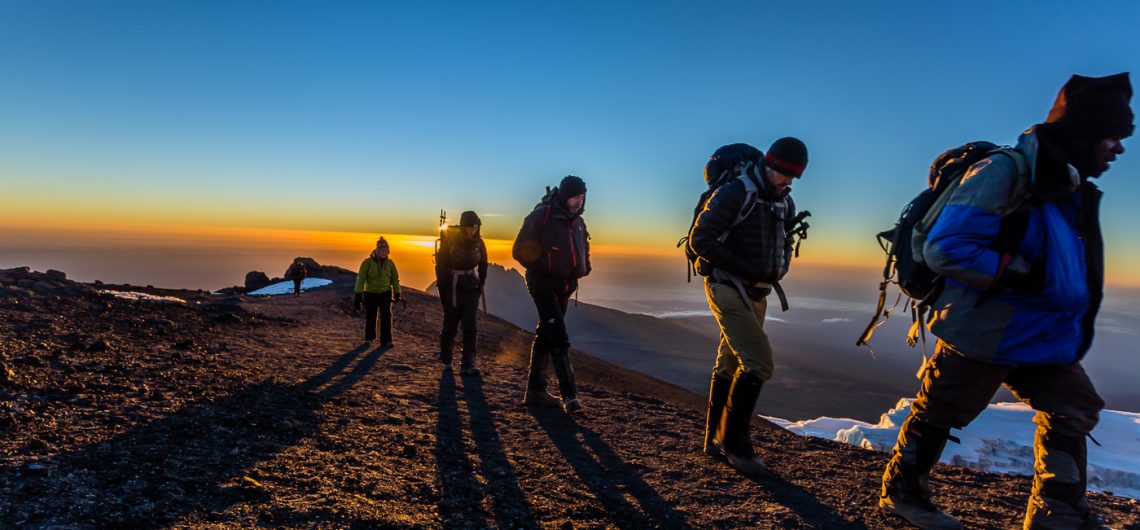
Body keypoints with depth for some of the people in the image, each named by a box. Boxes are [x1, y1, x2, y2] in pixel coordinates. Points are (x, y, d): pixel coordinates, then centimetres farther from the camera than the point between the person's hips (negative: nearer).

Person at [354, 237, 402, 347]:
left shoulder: (390, 263, -5)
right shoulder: (368, 262, -15)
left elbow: (395, 279, 5)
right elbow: (361, 278, -15)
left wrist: (397, 293, 6)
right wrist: (358, 294, -19)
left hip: (385, 293, 1)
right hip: (370, 293, -1)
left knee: (386, 316, -7)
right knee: (370, 316, 11)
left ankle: (386, 340, -2)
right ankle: (369, 338, 31)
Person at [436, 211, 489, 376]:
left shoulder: (479, 243, -1)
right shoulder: (449, 241, -9)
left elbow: (483, 266, 12)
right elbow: (440, 265, -5)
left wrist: (480, 285, 6)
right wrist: (443, 290, -8)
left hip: (471, 291, 2)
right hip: (452, 291, -2)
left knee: (470, 329, -7)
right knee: (450, 328, 9)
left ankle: (468, 365, -8)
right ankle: (446, 360, 30)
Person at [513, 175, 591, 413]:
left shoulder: (578, 223, 13)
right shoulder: (541, 216, -10)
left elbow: (582, 252, 25)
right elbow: (520, 250, -10)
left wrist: (581, 271, 7)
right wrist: (540, 269, -13)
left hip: (563, 286, 8)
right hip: (542, 284, -8)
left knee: (546, 336, 12)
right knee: (558, 336, -16)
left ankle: (535, 391, 21)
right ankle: (569, 394, -17)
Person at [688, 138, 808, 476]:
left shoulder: (785, 203, 10)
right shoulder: (735, 193, -15)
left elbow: (785, 242, 24)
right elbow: (700, 239, -19)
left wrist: (779, 269, 3)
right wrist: (744, 267, -20)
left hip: (755, 292, 8)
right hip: (727, 287, -8)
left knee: (731, 365, 13)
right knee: (759, 363, -15)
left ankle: (716, 440, 24)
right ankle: (734, 442, -2)